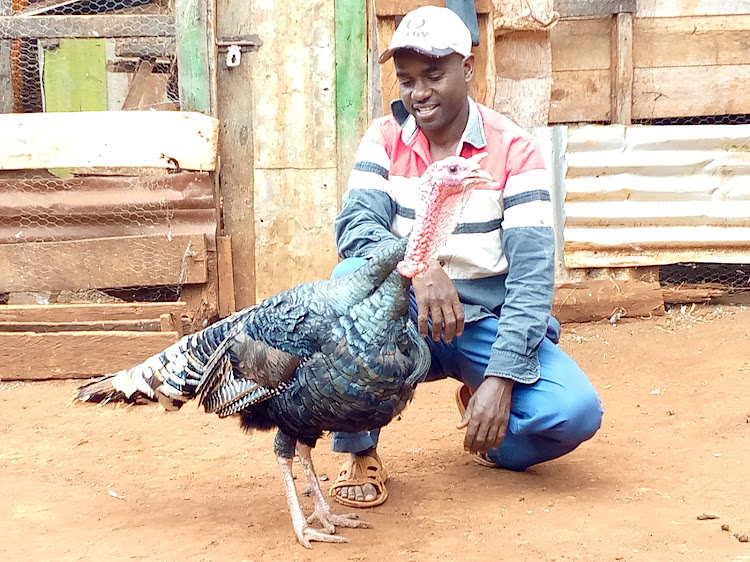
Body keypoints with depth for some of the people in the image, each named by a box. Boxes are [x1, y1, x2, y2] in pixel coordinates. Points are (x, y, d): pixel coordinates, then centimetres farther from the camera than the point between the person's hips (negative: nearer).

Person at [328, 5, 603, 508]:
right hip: (408, 324, 1)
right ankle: (359, 453, -13)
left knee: (576, 411, -26)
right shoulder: (385, 139, -1)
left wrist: (500, 378, -27)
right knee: (354, 277, -31)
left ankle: (487, 433, 11)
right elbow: (355, 224, -17)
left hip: (489, 323, -1)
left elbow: (532, 272, -16)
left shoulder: (514, 150, -9)